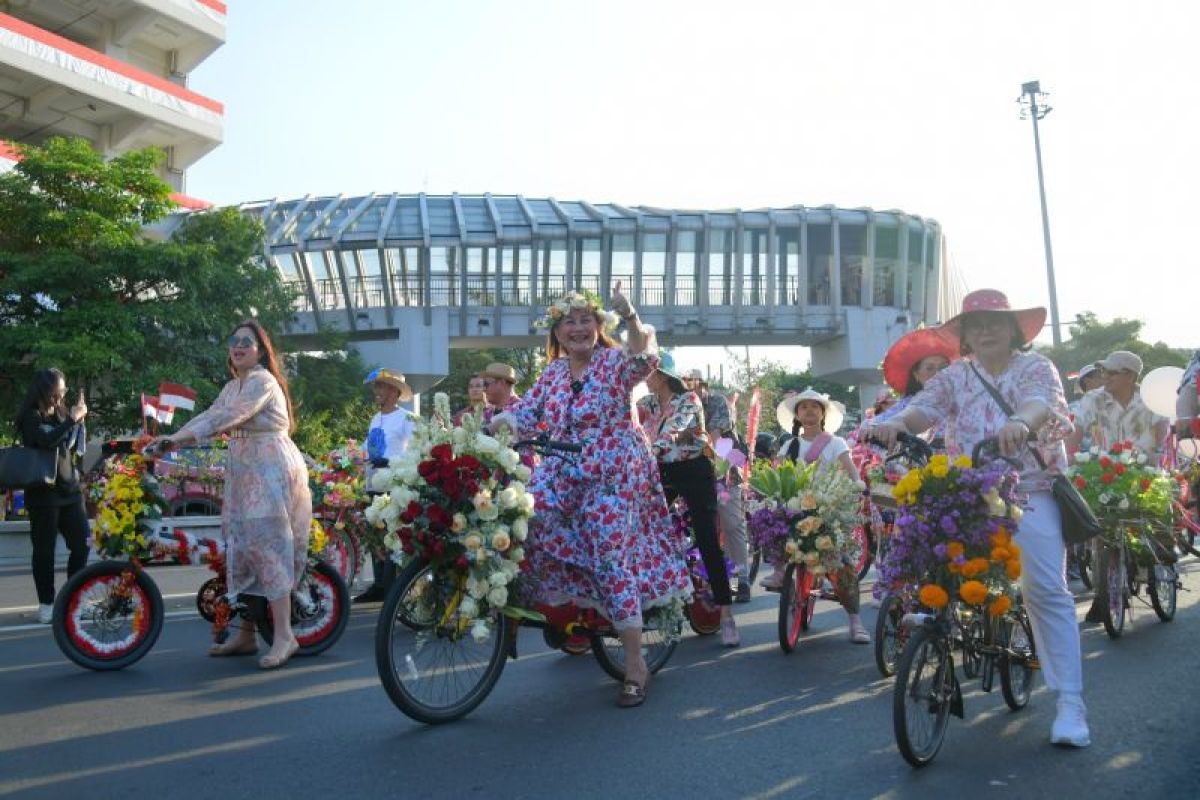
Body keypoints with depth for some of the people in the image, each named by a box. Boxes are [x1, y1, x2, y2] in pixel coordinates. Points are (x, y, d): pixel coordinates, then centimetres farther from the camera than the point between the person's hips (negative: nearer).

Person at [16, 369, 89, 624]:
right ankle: (46, 604, 9)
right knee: (44, 550, 0)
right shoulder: (31, 417, -7)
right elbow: (48, 441, -26)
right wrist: (72, 419, -20)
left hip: (70, 490, 6)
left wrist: (80, 419, -1)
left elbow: (79, 449, 11)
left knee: (82, 545, 4)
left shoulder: (61, 413, 11)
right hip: (43, 493, -6)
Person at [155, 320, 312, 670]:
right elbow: (208, 416, 12)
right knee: (240, 547, 7)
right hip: (243, 472, 9)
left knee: (267, 547, -13)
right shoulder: (232, 387, 19)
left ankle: (284, 635, -12)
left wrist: (180, 436, -27)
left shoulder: (263, 381, -10)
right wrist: (170, 439, -2)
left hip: (271, 470, -9)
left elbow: (229, 417, -22)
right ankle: (246, 635, 14)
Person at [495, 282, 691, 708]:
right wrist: (487, 425, -10)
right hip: (564, 477, 5)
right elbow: (525, 414, 9)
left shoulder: (615, 361, -5)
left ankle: (635, 666, 2)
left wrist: (629, 316, -43)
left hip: (613, 477, -5)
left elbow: (644, 358, -27)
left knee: (613, 562, -8)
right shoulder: (553, 373, 12)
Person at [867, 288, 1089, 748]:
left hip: (1029, 489, -2)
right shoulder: (955, 376, 12)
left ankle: (1070, 704, -9)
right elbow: (925, 406, -6)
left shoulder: (1035, 367, 6)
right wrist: (898, 423, -30)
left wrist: (1021, 422, -42)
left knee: (1047, 591, -11)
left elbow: (1041, 400, -17)